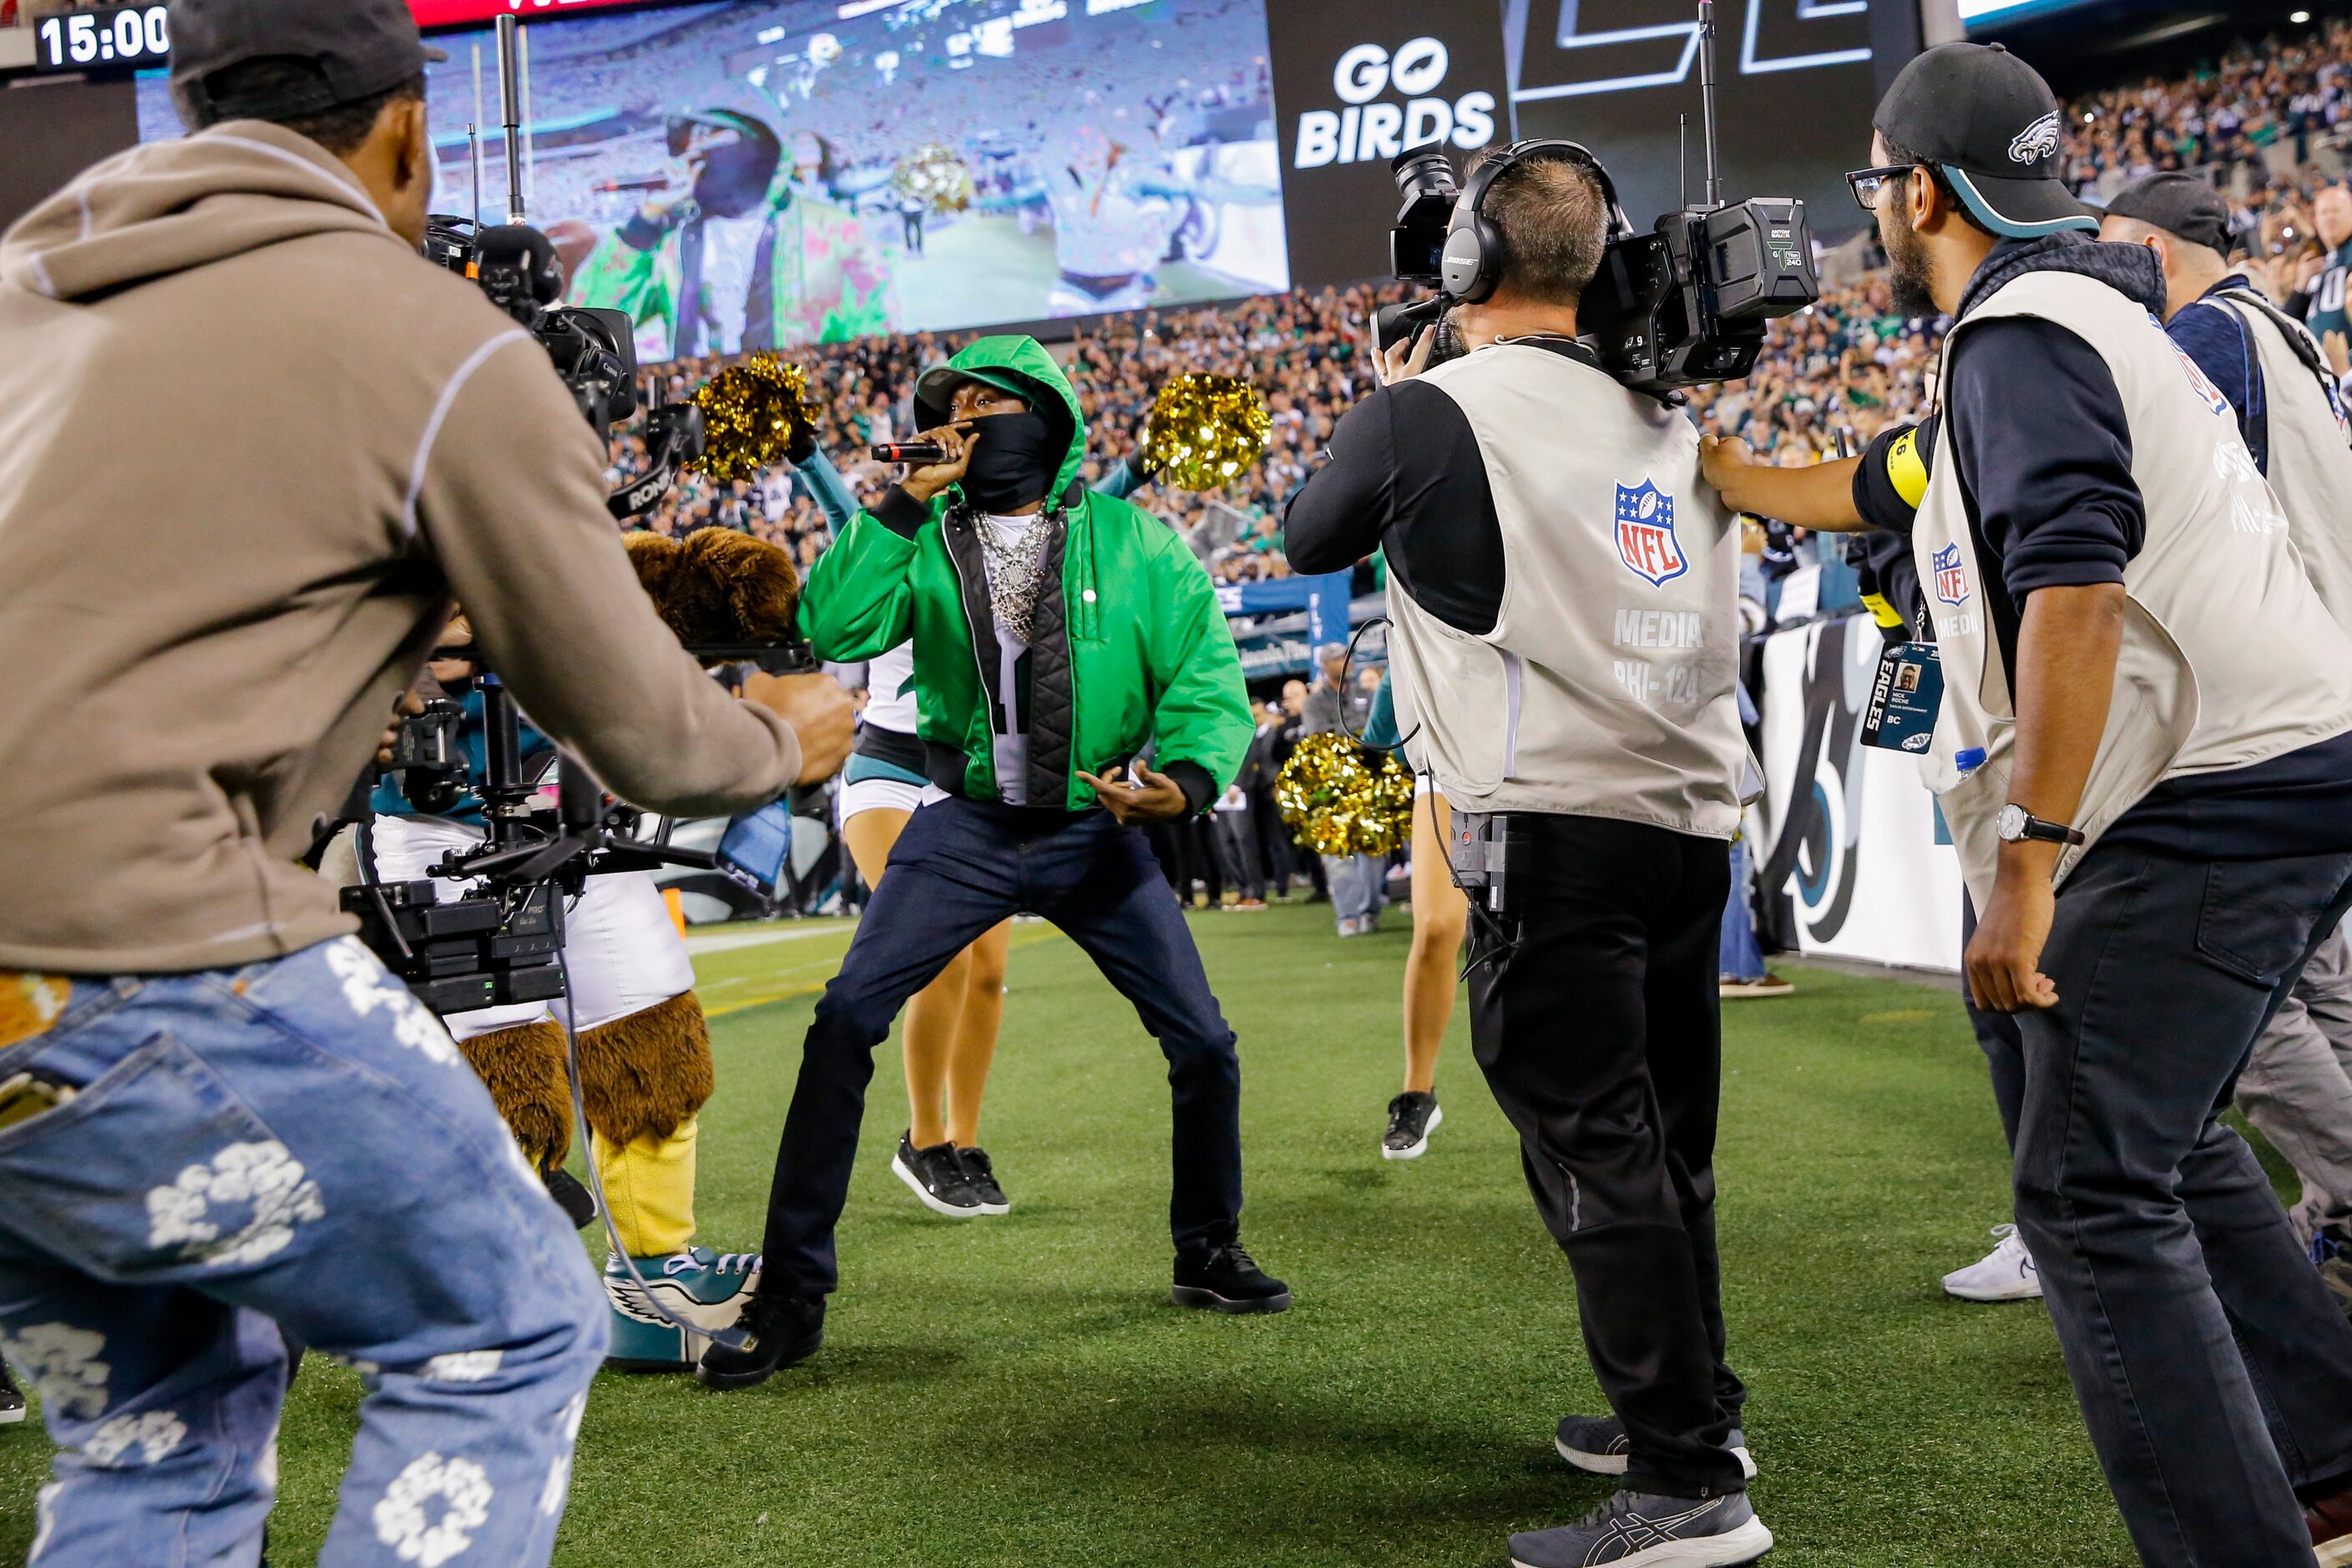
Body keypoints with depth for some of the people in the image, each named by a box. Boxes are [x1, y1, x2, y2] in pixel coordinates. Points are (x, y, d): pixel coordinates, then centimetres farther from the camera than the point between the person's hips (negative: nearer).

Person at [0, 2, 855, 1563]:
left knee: (158, 1427, 23)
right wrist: (781, 741, 25)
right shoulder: (445, 349, -3)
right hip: (130, 963, -7)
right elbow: (641, 735, 3)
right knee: (509, 1333, 10)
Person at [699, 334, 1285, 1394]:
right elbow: (830, 629, -15)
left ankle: (1208, 1253, 27)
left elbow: (1206, 677, -5)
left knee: (1203, 1043, 0)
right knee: (845, 1020, -14)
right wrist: (904, 503, -17)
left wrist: (1186, 778, -24)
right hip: (967, 830, 0)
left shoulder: (1132, 541, -2)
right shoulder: (929, 538, 0)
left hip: (1097, 834, 0)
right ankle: (790, 1295, -4)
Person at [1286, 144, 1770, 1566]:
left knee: (1597, 1156, -3)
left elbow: (1309, 543, 10)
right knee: (1669, 1147, 18)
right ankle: (1690, 1410, 31)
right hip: (1693, 822, 7)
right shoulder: (1675, 421, 12)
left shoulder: (1426, 412, -7)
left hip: (1555, 829, -7)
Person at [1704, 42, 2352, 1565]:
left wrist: (2028, 863, -25)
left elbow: (2078, 589, -24)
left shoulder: (2021, 335, -10)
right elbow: (1859, 491, 32)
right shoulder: (2072, 318, 22)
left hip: (2211, 807, -11)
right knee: (2166, 1144, 21)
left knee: (2090, 1195, -9)